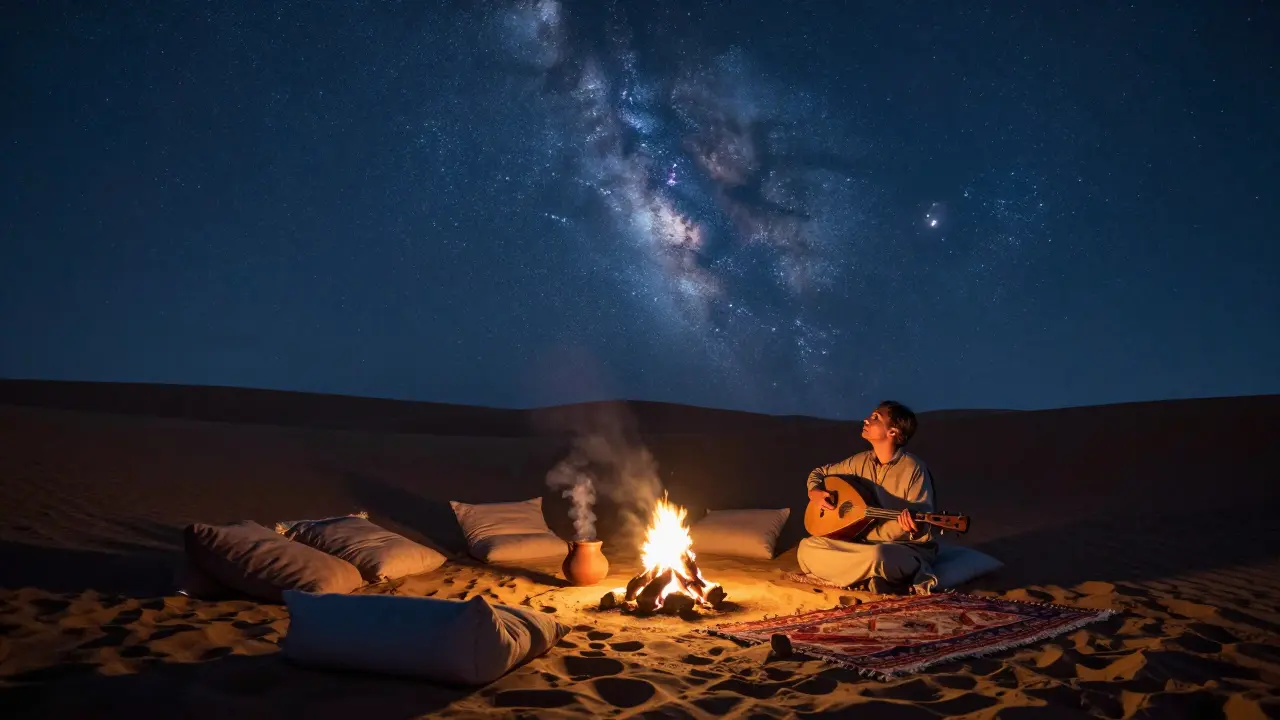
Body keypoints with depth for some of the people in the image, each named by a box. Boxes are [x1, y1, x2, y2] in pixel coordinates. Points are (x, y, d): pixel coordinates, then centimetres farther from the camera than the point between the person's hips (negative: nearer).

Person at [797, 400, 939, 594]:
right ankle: (879, 575, -16)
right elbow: (819, 472, 20)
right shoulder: (861, 461, 5)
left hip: (907, 547, -7)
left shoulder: (913, 468, -12)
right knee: (807, 547, -15)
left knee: (876, 555, -43)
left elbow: (922, 522, -13)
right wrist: (814, 491, -3)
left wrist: (910, 523, -37)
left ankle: (908, 574, -11)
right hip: (865, 542, 7)